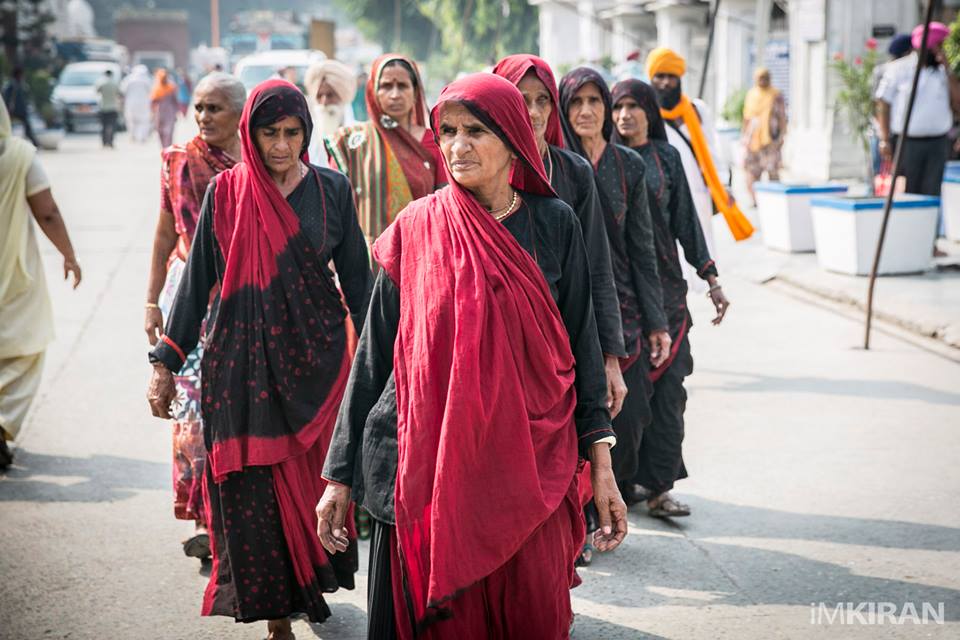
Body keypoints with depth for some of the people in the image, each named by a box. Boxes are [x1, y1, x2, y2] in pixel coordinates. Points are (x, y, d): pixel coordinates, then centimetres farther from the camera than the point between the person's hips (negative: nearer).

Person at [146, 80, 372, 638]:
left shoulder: (331, 190, 2)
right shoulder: (226, 192, 1)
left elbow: (356, 278, 7)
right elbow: (198, 279, 3)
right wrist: (166, 362, 1)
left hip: (318, 357, 1)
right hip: (244, 360, 0)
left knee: (314, 479, 4)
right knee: (256, 488, -2)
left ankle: (312, 584, 27)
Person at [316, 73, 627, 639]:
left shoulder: (554, 224, 3)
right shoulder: (417, 228, 0)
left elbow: (582, 342, 5)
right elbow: (374, 353, 2)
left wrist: (602, 465, 0)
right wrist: (341, 475, 2)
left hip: (533, 460, 1)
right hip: (434, 462, -1)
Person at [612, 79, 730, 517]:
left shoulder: (666, 157, 9)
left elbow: (685, 219, 11)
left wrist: (711, 280, 8)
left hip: (663, 282, 2)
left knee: (666, 383, -5)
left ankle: (658, 484, -2)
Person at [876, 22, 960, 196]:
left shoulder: (943, 71, 10)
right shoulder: (898, 69, 0)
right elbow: (883, 105, 0)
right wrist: (885, 141, -7)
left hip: (937, 143, 3)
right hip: (907, 142, -3)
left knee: (931, 194, -2)